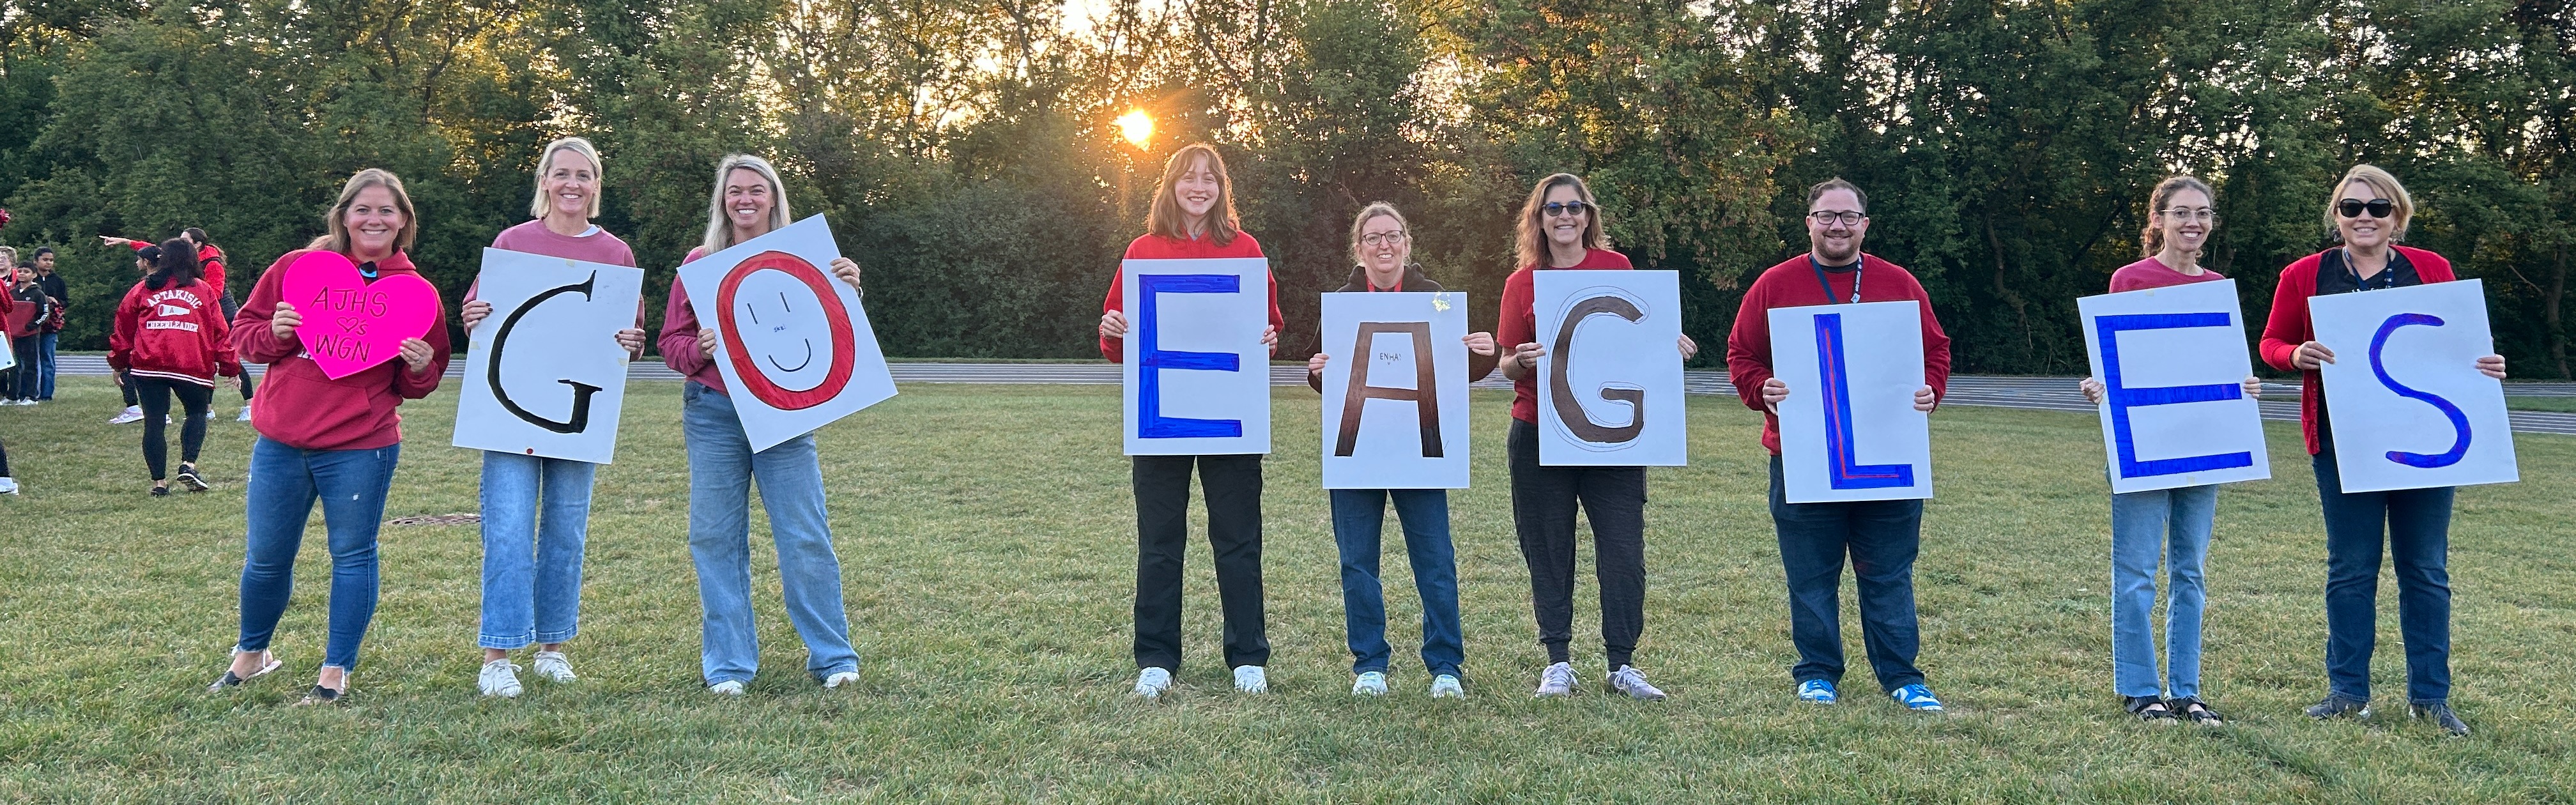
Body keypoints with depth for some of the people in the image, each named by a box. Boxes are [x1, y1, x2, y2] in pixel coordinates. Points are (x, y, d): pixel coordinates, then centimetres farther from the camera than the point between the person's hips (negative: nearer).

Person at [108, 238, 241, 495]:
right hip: (193, 367, -1)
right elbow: (220, 331, 8)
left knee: (154, 422, 6)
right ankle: (188, 465, -3)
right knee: (197, 414, 17)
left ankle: (159, 481, 5)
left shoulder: (143, 289, 13)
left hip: (147, 366, 1)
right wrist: (230, 367, 12)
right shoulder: (204, 290, 9)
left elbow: (123, 327, 15)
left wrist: (119, 364, 25)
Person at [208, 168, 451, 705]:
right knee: (266, 558, 13)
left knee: (352, 556, 5)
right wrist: (274, 333, -12)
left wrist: (421, 369, -13)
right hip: (280, 443, 2)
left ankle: (336, 672, 18)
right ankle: (251, 654, 36)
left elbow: (419, 386, 9)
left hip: (361, 449, -2)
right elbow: (243, 332, 8)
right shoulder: (296, 268, 1)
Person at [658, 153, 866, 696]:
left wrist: (848, 291, -10)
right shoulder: (699, 264, 6)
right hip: (713, 413, 1)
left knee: (806, 537, -2)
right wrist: (700, 349, -14)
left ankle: (833, 657, 10)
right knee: (716, 538, 4)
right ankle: (728, 665, 14)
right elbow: (671, 342, 7)